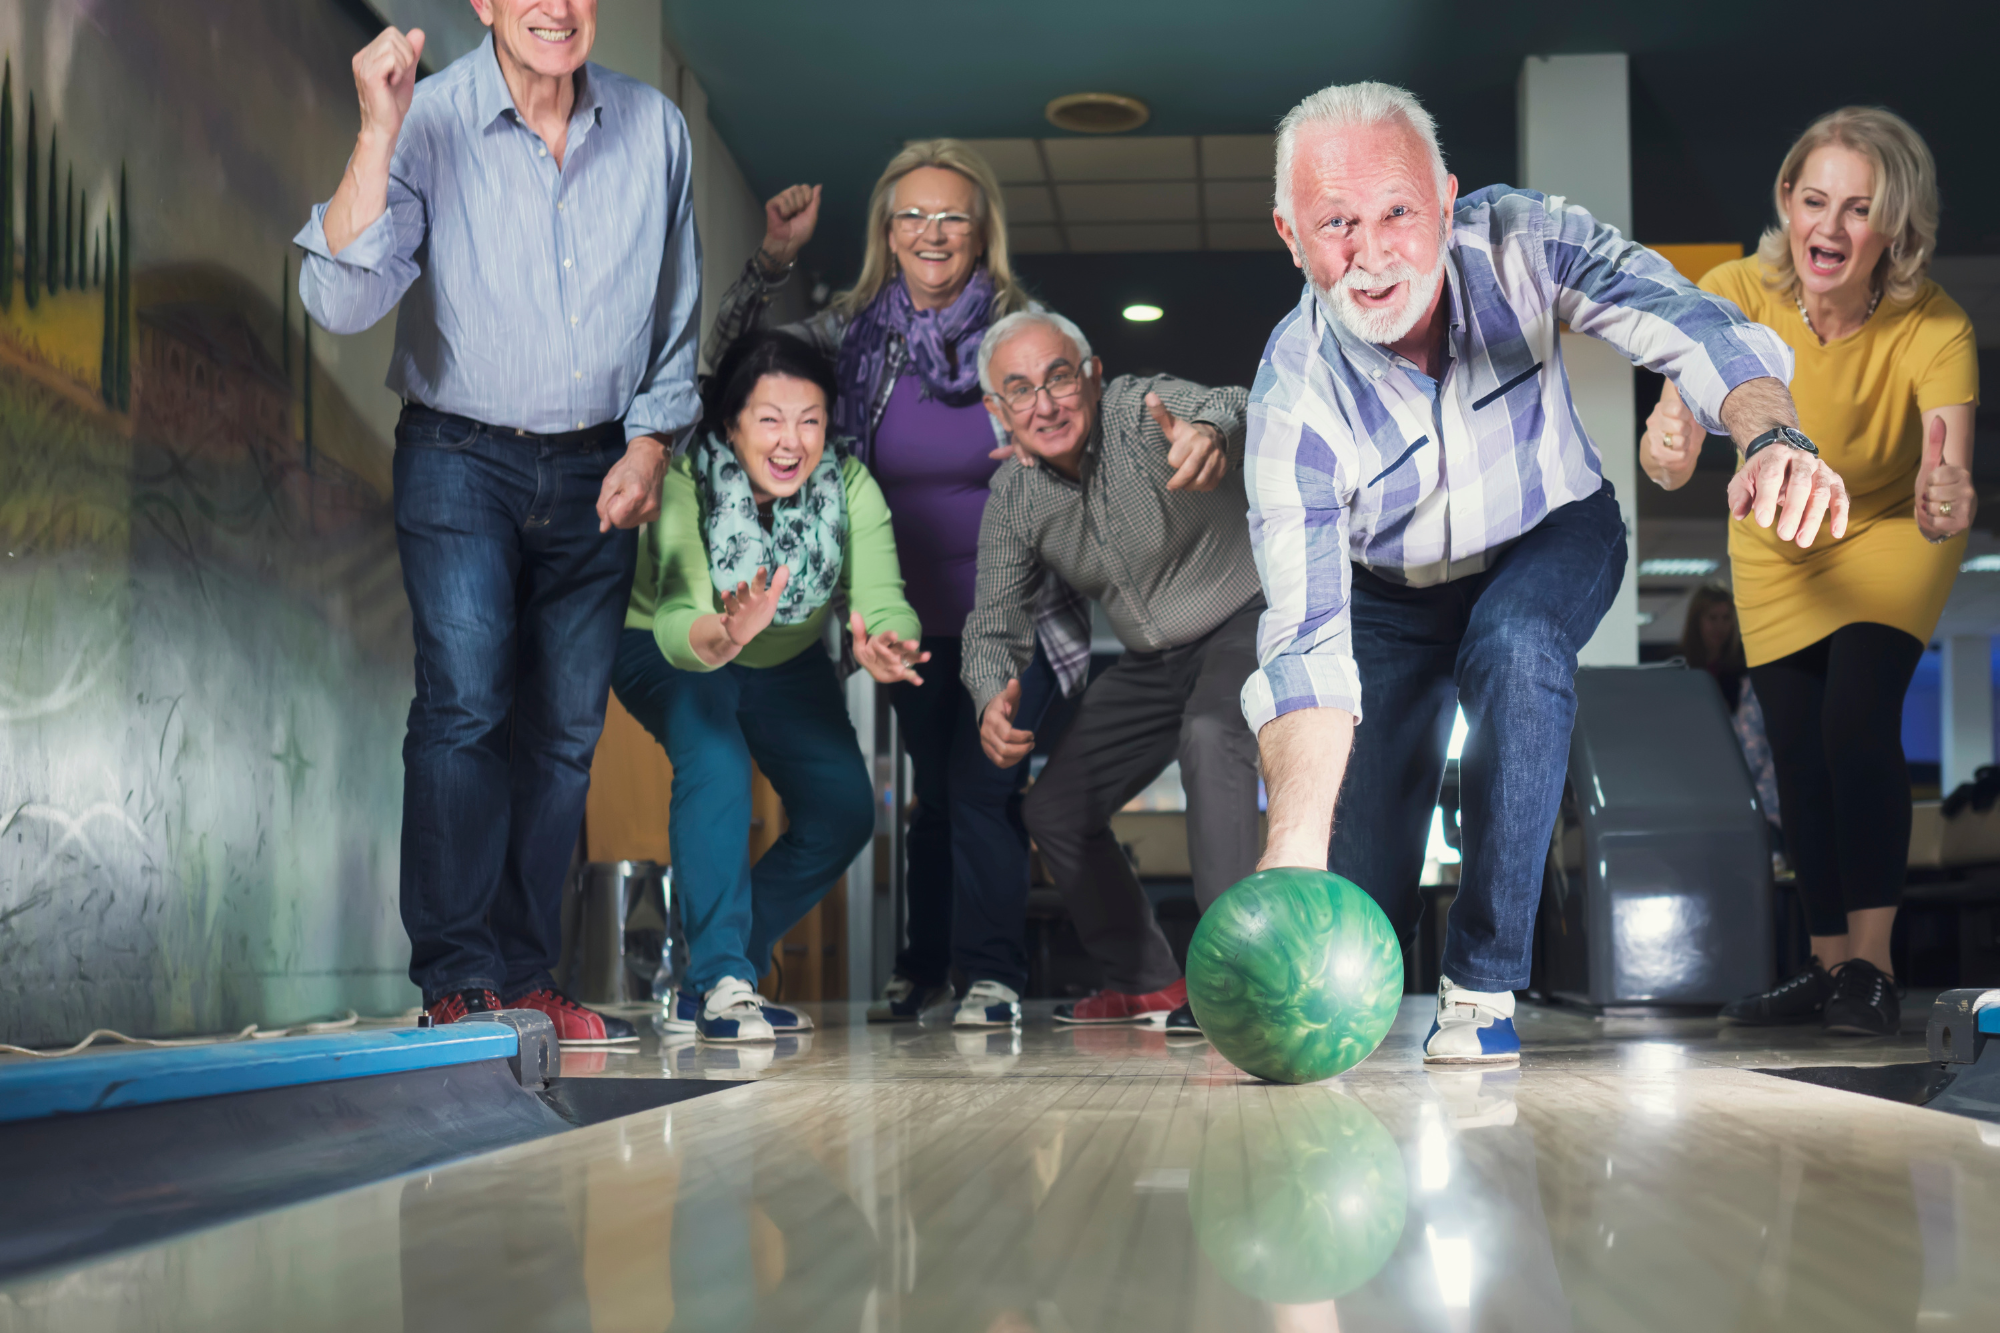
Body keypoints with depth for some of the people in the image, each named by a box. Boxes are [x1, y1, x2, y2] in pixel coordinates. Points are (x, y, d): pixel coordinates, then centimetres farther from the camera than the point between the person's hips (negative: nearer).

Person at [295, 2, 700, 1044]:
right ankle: (456, 979, -9)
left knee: (566, 727, 6)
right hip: (461, 459, -3)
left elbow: (676, 318, 12)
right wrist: (377, 132, -28)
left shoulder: (655, 128, 1)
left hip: (598, 470, 4)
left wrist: (651, 442, 1)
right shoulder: (430, 125, -10)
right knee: (466, 703, -17)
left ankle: (525, 977, 16)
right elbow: (342, 301, -22)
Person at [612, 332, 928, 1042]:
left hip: (788, 663, 5)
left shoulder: (849, 484, -24)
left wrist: (882, 649, -58)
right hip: (666, 649, -4)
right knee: (714, 757, -33)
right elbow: (677, 622, -45)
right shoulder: (686, 482, -33)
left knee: (845, 811, -7)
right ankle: (724, 983, -27)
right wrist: (722, 636, -68)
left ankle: (703, 985, 6)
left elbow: (884, 602, -35)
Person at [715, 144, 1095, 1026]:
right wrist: (773, 257, -8)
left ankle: (992, 975, 2)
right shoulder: (859, 331, -1)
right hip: (917, 621, 3)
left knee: (981, 787, -11)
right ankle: (922, 970, 26)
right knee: (936, 792, 13)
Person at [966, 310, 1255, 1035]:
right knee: (1054, 809, 6)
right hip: (1151, 662, 7)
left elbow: (1227, 405, -49)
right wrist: (993, 701, -27)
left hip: (1244, 621, -7)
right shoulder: (1012, 497, -8)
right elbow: (994, 625, -4)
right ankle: (1147, 983, 23)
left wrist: (1211, 431, -75)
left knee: (1209, 736, -37)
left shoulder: (1145, 408, -26)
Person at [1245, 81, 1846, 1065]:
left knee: (1516, 650, -36)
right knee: (1357, 892, -6)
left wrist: (1773, 437, -64)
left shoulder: (1519, 240, -29)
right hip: (1389, 590, 0)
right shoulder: (1294, 398, -34)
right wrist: (1292, 854, -54)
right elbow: (1307, 640, -40)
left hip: (1550, 539, 0)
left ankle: (1484, 983, -22)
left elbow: (1689, 324, -40)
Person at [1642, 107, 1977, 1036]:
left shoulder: (1933, 329, -34)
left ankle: (1873, 967, -8)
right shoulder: (1737, 296, -31)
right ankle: (1829, 968, 22)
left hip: (1891, 536, -2)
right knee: (1799, 755, 6)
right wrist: (1668, 450, -67)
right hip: (1777, 545, 2)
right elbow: (1669, 449, -43)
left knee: (1858, 723, -19)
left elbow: (1949, 480, -46)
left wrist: (1945, 504, -69)